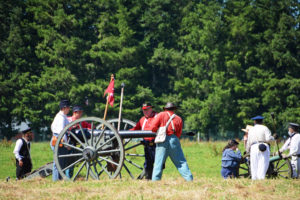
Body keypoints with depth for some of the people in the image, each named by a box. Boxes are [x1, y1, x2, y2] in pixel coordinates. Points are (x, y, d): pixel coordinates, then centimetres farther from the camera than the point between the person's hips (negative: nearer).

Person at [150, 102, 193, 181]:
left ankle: (155, 180, -4)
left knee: (158, 163, 1)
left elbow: (153, 128, 0)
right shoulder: (178, 118, 14)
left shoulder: (161, 115, 7)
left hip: (162, 140, -2)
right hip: (174, 140, 2)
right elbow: (179, 134, 12)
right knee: (181, 162, 5)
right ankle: (189, 179, 2)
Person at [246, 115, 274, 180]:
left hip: (254, 148, 3)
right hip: (264, 148, -3)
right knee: (263, 166, -6)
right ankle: (261, 178, -17)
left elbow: (248, 142, 16)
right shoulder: (264, 128, 2)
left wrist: (248, 150, 29)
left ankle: (254, 179, 3)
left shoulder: (251, 130, 14)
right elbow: (268, 138, -9)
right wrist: (272, 138, 13)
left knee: (254, 167, 7)